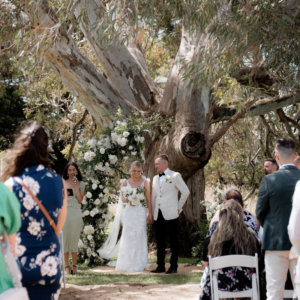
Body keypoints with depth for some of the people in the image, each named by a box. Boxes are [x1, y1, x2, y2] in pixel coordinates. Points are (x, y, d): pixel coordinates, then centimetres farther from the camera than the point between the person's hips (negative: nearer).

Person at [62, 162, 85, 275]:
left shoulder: (81, 184, 8)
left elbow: (80, 200, -2)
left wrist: (76, 186, -6)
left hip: (76, 213, 0)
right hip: (64, 212, 0)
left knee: (74, 238, -1)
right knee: (64, 238, -1)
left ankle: (74, 266, 7)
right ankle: (66, 266, 4)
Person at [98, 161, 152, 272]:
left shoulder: (145, 182, 3)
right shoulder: (126, 183, 6)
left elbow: (148, 199, 1)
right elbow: (122, 199, 5)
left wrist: (150, 213, -3)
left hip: (141, 212, -1)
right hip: (129, 212, 1)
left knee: (139, 236, -1)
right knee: (128, 237, -2)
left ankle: (138, 264, 7)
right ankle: (128, 264, 4)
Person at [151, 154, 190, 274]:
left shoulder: (175, 176, -1)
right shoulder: (155, 178, 16)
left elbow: (186, 192, -1)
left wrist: (179, 207, 0)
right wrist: (151, 212, 15)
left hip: (170, 214, -6)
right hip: (158, 215, 6)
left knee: (173, 241, 0)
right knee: (160, 241, 8)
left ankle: (173, 266, 6)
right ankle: (160, 266, 14)